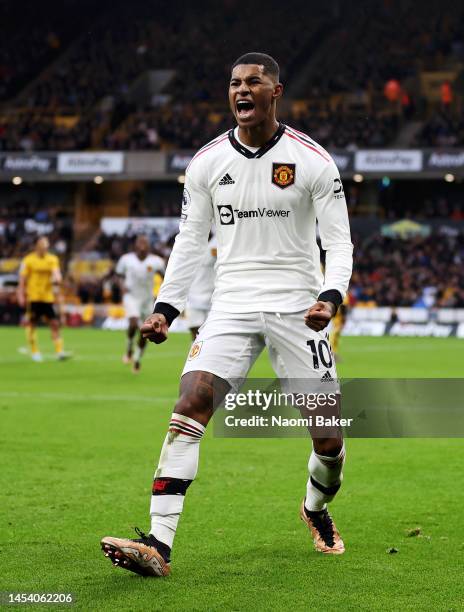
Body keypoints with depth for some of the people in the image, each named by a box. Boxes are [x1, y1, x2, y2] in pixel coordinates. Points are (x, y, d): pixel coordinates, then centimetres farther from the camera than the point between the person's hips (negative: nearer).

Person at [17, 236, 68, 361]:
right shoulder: (28, 260, -2)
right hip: (33, 298, -3)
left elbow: (56, 274, -5)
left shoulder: (53, 259, 7)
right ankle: (35, 352, 15)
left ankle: (59, 351, -5)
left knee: (55, 323, -4)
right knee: (32, 324, 3)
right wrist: (21, 295, -5)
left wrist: (56, 281, -27)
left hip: (49, 298, 3)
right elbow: (22, 279, 0)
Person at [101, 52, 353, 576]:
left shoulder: (312, 160, -4)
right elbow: (190, 239, 12)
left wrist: (330, 297, -20)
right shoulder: (206, 162, 4)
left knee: (328, 436, 0)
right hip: (231, 305, 1)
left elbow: (338, 242, -2)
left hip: (297, 308, -1)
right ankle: (157, 545, -21)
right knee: (189, 409, -18)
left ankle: (317, 509, 35)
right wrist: (165, 308, 4)